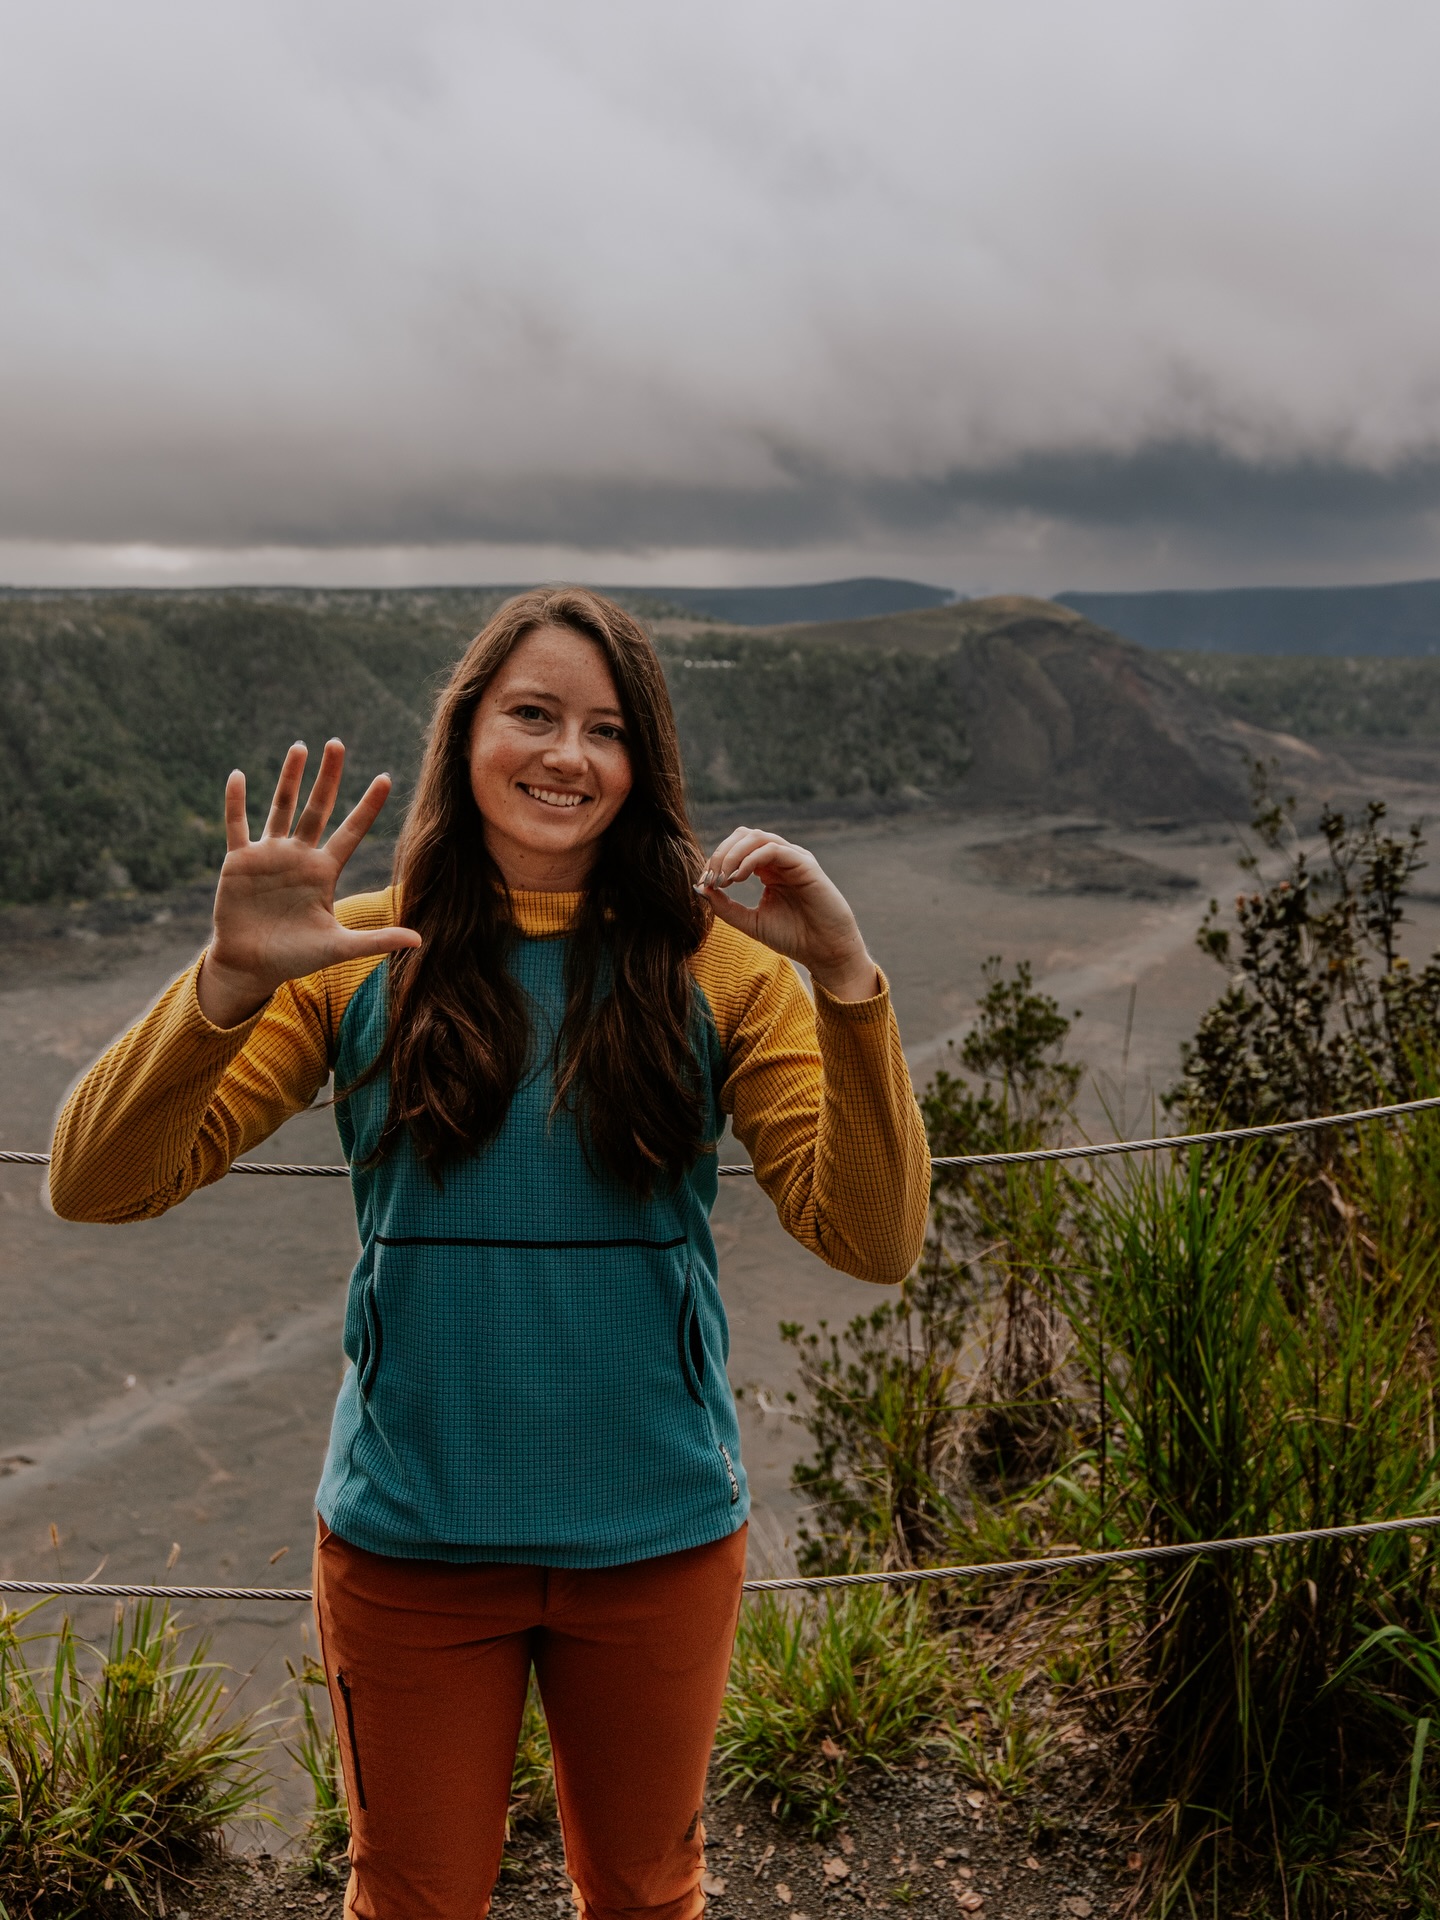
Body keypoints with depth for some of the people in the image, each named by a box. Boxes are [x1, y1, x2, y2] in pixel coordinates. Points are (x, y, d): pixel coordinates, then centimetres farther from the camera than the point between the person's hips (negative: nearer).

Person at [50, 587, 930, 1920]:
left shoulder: (716, 964, -7)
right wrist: (230, 980, -29)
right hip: (410, 1540, 0)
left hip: (657, 1535, 0)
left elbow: (874, 1240, -15)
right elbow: (97, 1186, -13)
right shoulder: (363, 956, -6)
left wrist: (845, 979, -28)